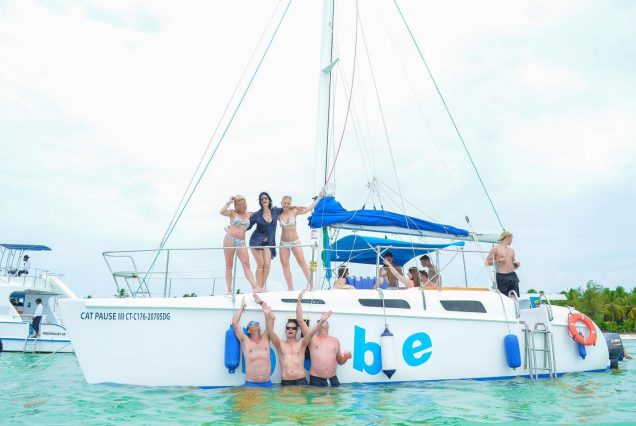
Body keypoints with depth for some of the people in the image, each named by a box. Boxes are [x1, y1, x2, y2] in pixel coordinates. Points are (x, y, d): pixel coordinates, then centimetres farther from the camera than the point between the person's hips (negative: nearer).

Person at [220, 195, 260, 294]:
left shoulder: (249, 215, 15)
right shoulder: (233, 212, 4)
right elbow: (222, 212, -16)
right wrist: (229, 202, -6)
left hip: (241, 242, 3)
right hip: (229, 239, -3)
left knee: (246, 265, -6)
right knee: (229, 265, 2)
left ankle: (255, 287, -14)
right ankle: (229, 290, 3)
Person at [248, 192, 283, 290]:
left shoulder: (275, 211, 2)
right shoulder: (257, 215, -6)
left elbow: (284, 209, 24)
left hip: (268, 242, 3)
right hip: (256, 241, -3)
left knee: (267, 265, -8)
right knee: (260, 264, -9)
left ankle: (262, 288, 3)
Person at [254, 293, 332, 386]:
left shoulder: (302, 343, 11)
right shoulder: (280, 344, 11)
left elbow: (311, 332, -6)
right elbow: (270, 332, -5)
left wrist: (321, 321, -25)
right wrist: (267, 316, -22)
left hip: (301, 381, 0)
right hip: (285, 382, 0)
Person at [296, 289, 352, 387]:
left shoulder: (335, 340, 14)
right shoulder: (312, 338, 4)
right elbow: (300, 320, -6)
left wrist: (346, 357, 1)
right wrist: (299, 300, -5)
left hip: (333, 380, 3)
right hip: (316, 380, -3)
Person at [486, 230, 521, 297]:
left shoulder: (511, 250, 19)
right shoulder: (495, 248, 0)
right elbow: (487, 262, -2)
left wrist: (517, 264, 4)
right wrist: (498, 261, -15)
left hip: (512, 276, 6)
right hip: (501, 277, -6)